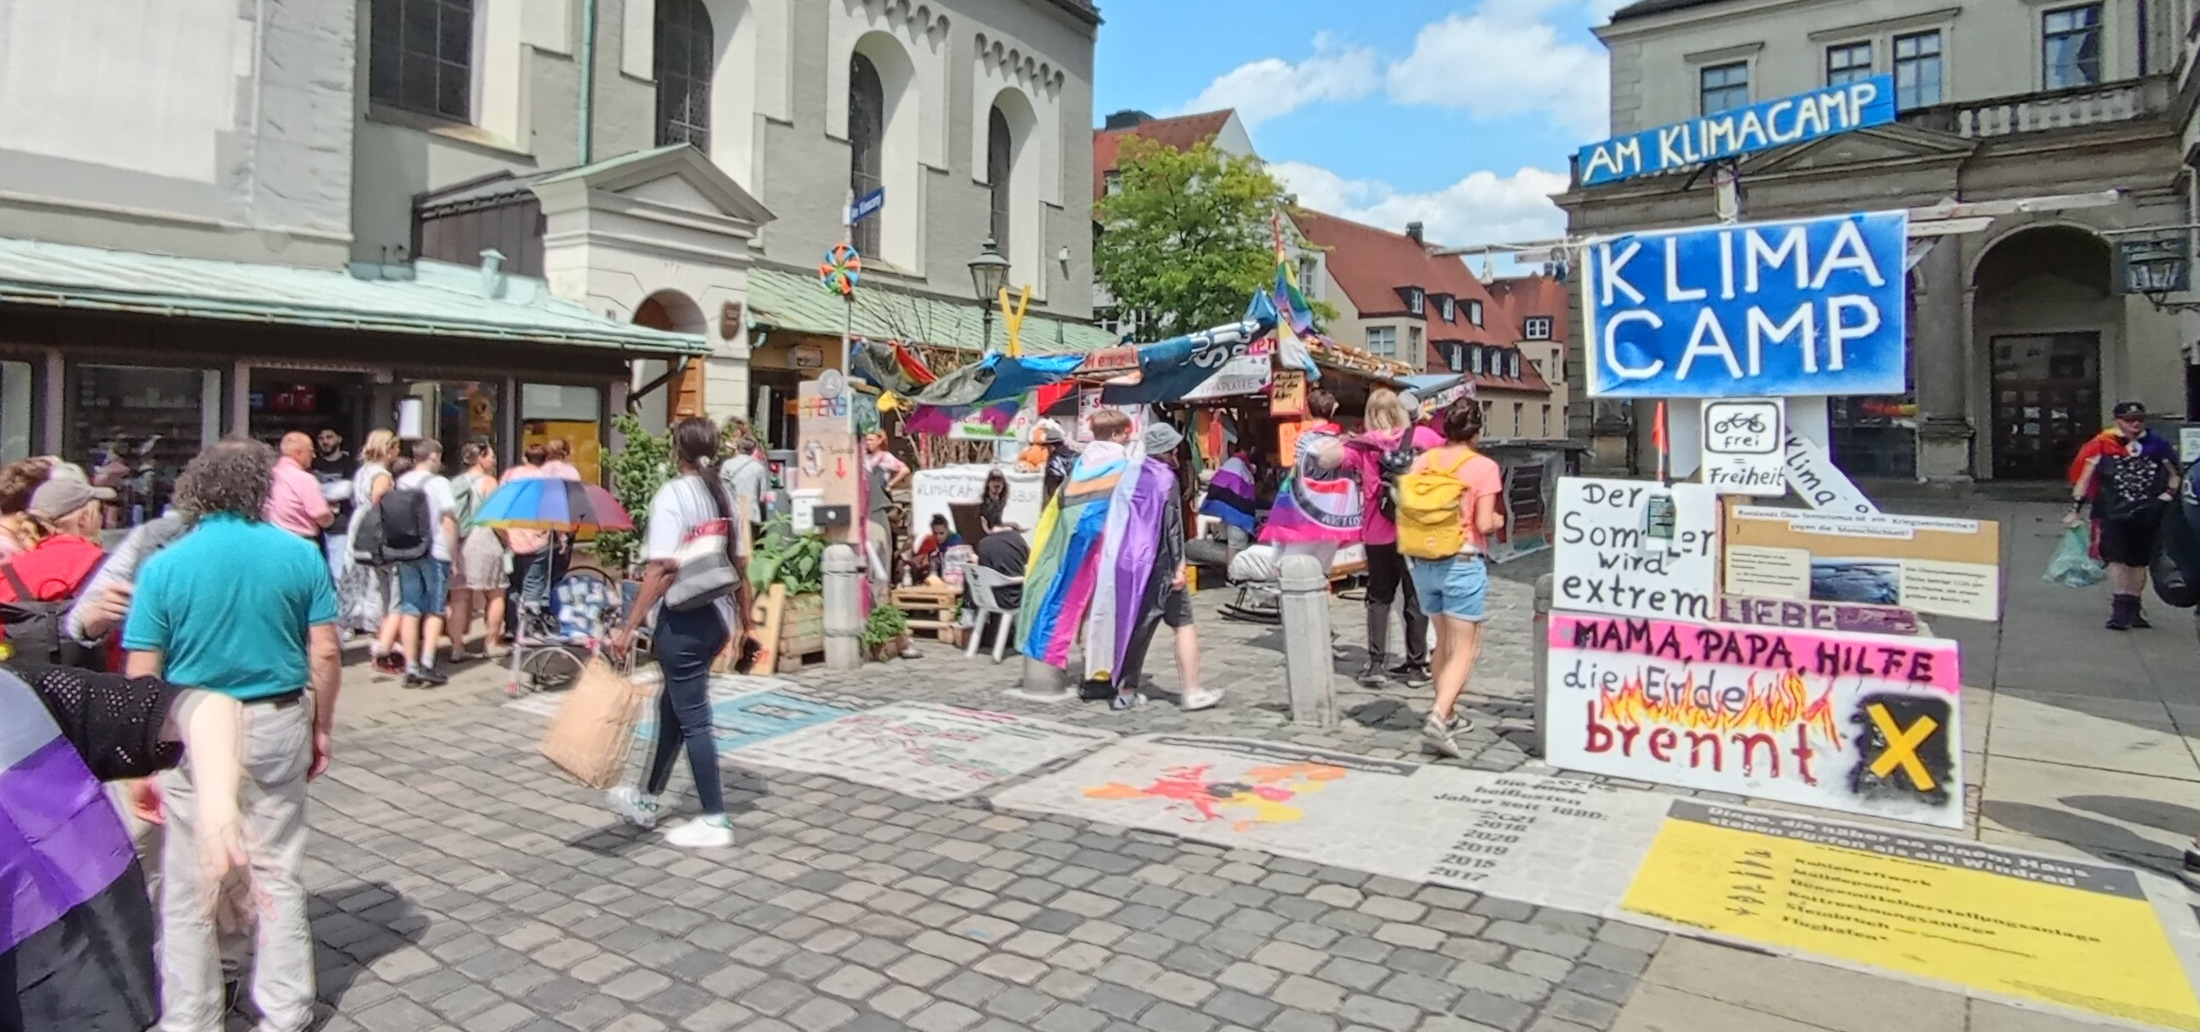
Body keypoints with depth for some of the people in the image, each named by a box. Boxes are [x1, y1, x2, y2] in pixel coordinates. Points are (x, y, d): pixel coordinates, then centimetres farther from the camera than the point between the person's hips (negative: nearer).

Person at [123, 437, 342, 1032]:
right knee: (278, 875, 13)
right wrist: (321, 729, 9)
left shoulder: (164, 564, -7)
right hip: (278, 725, 1)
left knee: (189, 885, 12)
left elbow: (141, 677, -7)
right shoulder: (300, 555, -5)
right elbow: (326, 657, -3)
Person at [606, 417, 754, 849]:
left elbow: (664, 568, -21)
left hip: (682, 618, -8)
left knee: (693, 718, 2)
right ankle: (647, 801, 37)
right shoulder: (724, 494, 7)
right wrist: (745, 618, 20)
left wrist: (628, 627, -19)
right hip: (715, 615, 8)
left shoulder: (672, 495, -13)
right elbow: (740, 564, 10)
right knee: (672, 706, 21)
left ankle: (714, 820, 10)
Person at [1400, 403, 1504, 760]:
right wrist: (1499, 520, 7)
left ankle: (1448, 715, 30)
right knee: (1465, 649, 1)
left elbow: (1404, 511, 2)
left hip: (1422, 561, 5)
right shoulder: (1483, 467, -9)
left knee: (1444, 642, 21)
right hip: (1462, 563, -5)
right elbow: (1483, 524, -13)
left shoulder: (1423, 461, 4)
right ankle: (1437, 721, -14)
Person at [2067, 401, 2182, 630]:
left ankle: (2133, 609, 21)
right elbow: (2084, 477, -2)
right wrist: (2075, 510, -5)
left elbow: (2175, 473, 18)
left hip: (2147, 515, 4)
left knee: (2139, 562, 11)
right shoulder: (2102, 445, -6)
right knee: (2117, 559, -8)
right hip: (2113, 514, -4)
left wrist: (2169, 494, 0)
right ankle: (2119, 609, -7)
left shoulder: (2156, 444, 4)